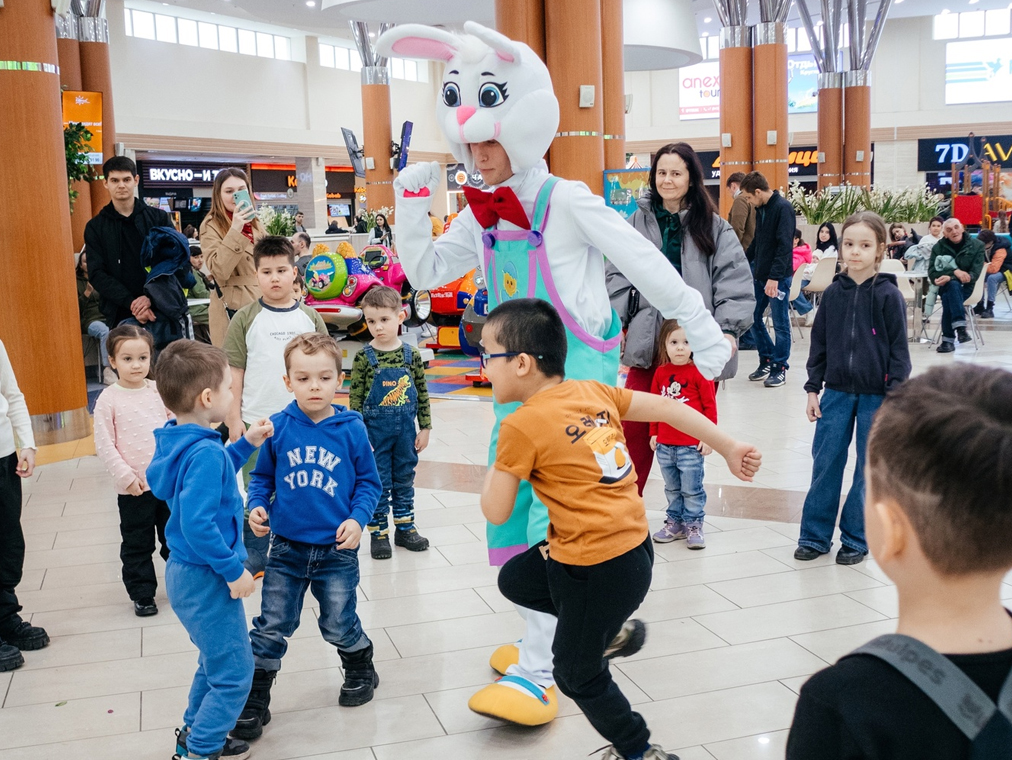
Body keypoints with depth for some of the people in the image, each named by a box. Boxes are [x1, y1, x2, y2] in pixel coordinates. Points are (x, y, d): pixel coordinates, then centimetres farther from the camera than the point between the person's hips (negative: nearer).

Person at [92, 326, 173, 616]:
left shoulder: (159, 391, 0)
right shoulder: (109, 399, -10)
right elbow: (104, 445, -10)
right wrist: (126, 476, -15)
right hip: (134, 489, -3)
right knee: (137, 544, 9)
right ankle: (142, 594, 23)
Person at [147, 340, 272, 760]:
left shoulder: (177, 440, 3)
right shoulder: (204, 453, -26)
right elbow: (197, 524, -32)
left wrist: (246, 443, 13)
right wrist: (234, 570, -22)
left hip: (185, 572, 10)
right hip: (206, 579, -10)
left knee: (216, 660, 26)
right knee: (234, 674, 4)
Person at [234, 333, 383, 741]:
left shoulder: (352, 429, -9)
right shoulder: (277, 428, -7)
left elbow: (368, 481, -1)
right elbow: (262, 477, 6)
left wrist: (358, 519, -14)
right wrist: (257, 507, -12)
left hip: (337, 551, -1)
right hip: (287, 548, 1)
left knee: (339, 625, 14)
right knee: (271, 627, 8)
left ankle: (361, 669, 43)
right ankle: (254, 700, 23)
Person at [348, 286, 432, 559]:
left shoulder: (411, 355, -2)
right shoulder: (364, 357, -9)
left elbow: (422, 393, 4)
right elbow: (355, 398, -7)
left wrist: (425, 427, 4)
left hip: (405, 431, 3)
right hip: (375, 431, -3)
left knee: (405, 480, 14)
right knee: (378, 483, 5)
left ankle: (405, 528, 28)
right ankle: (378, 533, 17)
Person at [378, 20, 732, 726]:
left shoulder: (567, 200, -12)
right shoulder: (480, 216, 8)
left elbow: (649, 268, -10)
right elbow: (425, 271, 10)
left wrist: (705, 334, -8)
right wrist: (413, 198, -1)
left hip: (581, 366, -7)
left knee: (555, 505, -13)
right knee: (509, 501, 10)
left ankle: (536, 673, -8)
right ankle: (550, 636, 29)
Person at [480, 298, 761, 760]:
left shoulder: (521, 426, -17)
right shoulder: (593, 391, 3)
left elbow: (496, 512, -11)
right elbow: (668, 408, 7)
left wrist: (495, 471, 9)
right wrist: (729, 448, 15)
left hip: (600, 568, -8)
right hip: (631, 543, 8)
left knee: (576, 673, 14)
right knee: (514, 579, 23)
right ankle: (613, 629, 27)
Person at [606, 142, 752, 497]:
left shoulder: (715, 228, 1)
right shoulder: (637, 223, 7)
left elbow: (735, 282, -4)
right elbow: (618, 277, 8)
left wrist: (729, 330, -14)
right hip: (647, 344, 1)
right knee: (634, 430, 2)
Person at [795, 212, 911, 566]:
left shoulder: (889, 295, -7)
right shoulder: (833, 293, 3)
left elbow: (899, 350, -6)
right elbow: (819, 343, 8)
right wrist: (813, 389, 5)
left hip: (876, 395, -3)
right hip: (837, 391, 3)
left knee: (869, 469, 6)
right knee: (825, 463, 4)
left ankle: (855, 539, 18)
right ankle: (815, 536, 15)